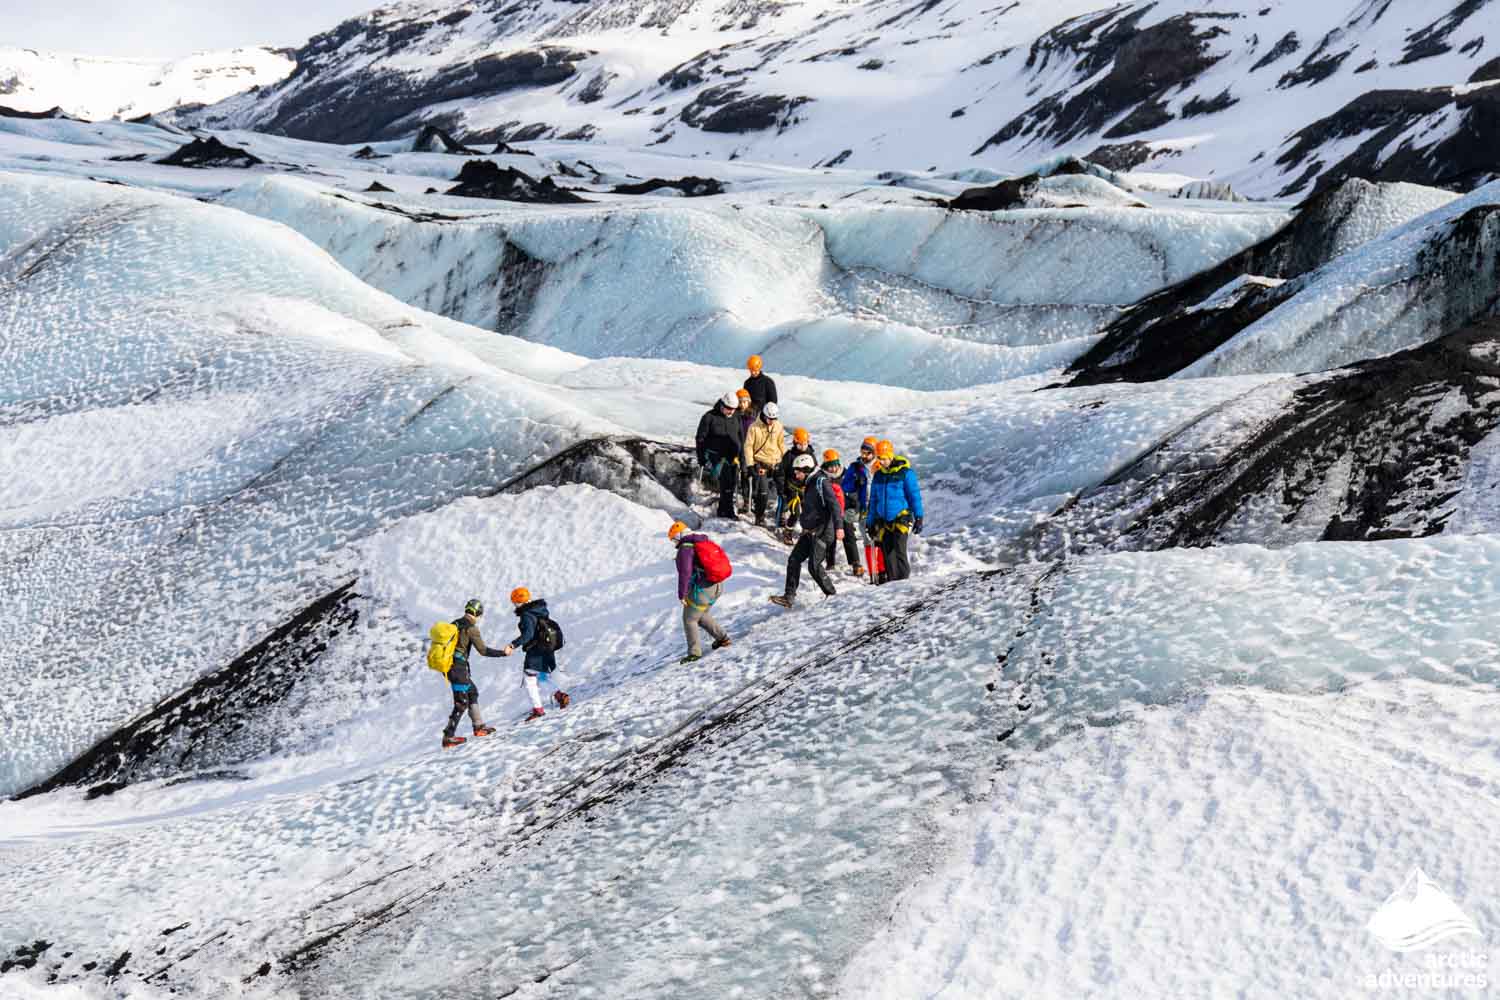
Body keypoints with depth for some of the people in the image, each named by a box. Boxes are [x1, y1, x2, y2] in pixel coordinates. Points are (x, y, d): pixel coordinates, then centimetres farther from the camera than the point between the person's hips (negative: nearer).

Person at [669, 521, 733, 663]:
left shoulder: (684, 549, -15)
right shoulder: (703, 542, 12)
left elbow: (684, 573, -21)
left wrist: (681, 595, -14)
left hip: (702, 590, -8)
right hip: (717, 587, 9)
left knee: (689, 620, 9)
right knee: (700, 615, 29)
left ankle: (694, 652, 12)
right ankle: (722, 638, 32)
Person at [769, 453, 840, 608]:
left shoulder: (821, 482, -14)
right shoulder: (810, 484, 16)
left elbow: (834, 504, -23)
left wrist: (838, 526, -32)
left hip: (822, 531, -9)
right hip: (810, 531, 9)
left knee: (814, 565, -12)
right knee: (794, 560, 2)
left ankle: (832, 595, 3)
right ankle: (789, 596, 3)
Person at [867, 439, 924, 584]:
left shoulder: (905, 473, -4)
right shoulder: (878, 475, 11)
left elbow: (915, 496, -3)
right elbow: (873, 500, 19)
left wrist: (918, 518, -7)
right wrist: (871, 523, 17)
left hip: (900, 518, -5)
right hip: (883, 521, 5)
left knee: (899, 552, -16)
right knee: (887, 555, 3)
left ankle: (904, 579, -11)